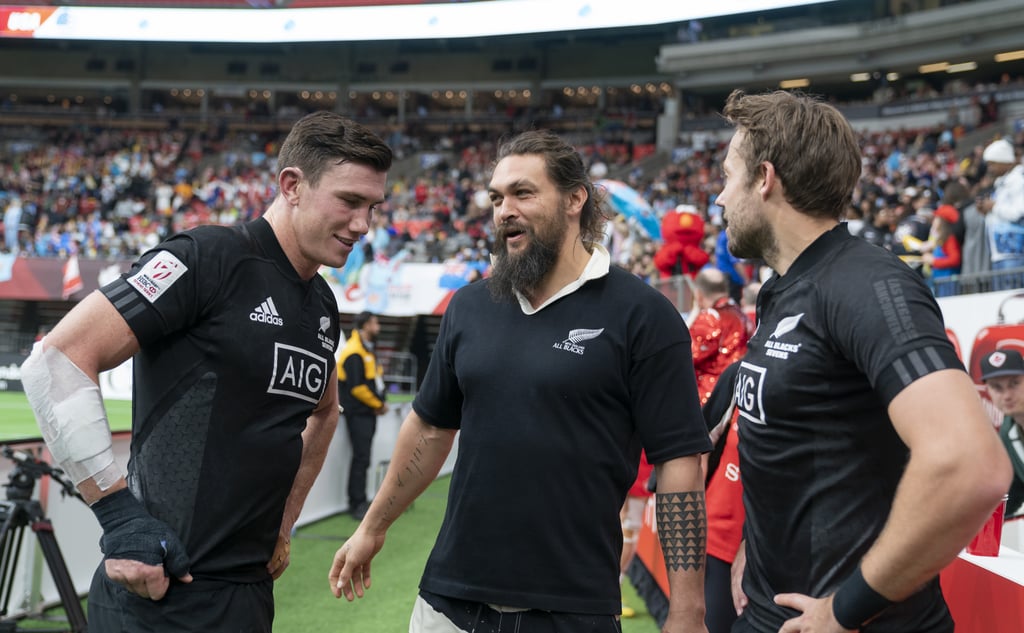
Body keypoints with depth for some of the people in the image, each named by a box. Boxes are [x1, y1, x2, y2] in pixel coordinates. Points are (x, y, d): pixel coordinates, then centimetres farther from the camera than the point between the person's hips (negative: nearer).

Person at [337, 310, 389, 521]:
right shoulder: (354, 352, -16)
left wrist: (380, 402, 5)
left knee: (363, 457, 12)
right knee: (361, 457, -8)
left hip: (368, 412, 9)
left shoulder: (369, 349, 15)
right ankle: (357, 504, -3)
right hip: (358, 412, -9)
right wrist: (378, 404, -10)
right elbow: (357, 387, -20)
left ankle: (359, 503, 17)